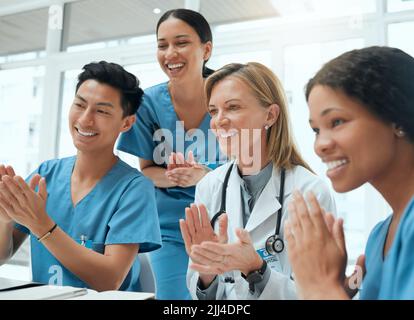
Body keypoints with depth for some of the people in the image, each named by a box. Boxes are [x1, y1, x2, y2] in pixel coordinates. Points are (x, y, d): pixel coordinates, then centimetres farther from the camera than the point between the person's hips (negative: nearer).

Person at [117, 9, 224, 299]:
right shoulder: (149, 102, -8)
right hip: (171, 227, 1)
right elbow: (146, 170, 1)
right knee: (172, 296, 7)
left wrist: (203, 176, -26)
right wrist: (173, 177, -22)